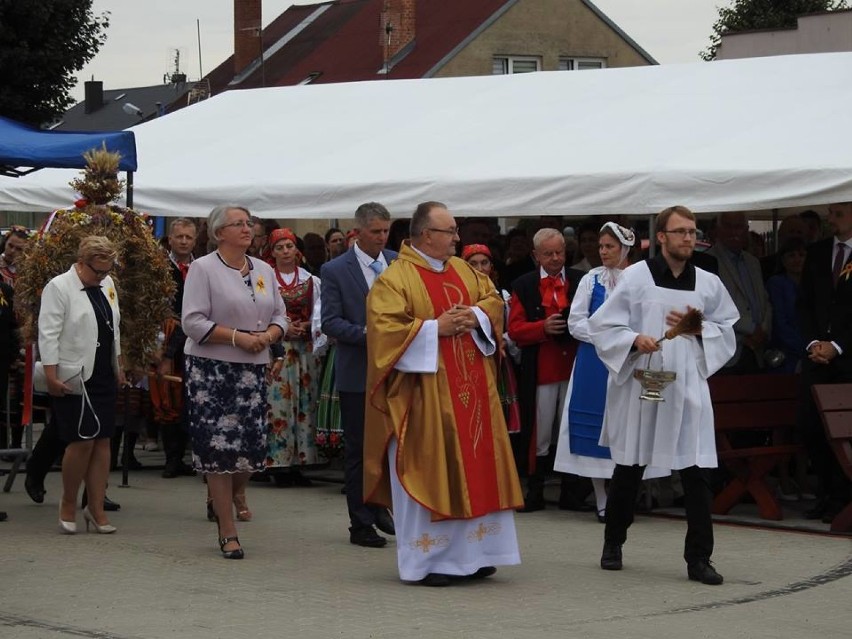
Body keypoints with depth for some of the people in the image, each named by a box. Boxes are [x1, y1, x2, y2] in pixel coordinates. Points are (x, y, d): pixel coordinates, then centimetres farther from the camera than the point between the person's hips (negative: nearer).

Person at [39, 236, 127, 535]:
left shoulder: (106, 284, 12)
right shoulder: (59, 287, -9)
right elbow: (48, 335, -13)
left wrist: (119, 367, 18)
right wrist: (51, 376, -17)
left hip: (104, 376, 7)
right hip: (74, 378, -7)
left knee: (102, 440, 4)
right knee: (82, 441, -8)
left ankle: (96, 508, 8)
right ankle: (68, 505, 9)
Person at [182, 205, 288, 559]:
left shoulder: (264, 271, 14)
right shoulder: (203, 268, -4)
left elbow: (280, 316, 16)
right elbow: (193, 322, -11)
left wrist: (267, 336, -5)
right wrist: (237, 336, -16)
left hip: (253, 370, 5)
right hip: (211, 370, -5)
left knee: (253, 448, 0)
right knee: (219, 449, -5)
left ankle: (225, 499, 28)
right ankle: (228, 534, 1)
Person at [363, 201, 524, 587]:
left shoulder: (464, 270, 13)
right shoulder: (394, 280, -9)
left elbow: (493, 299, 16)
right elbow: (385, 329, -17)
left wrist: (476, 316, -5)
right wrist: (435, 328, -18)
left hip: (470, 390, 7)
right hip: (425, 396, -7)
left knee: (473, 468, 7)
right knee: (428, 473, -4)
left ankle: (469, 553, 15)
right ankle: (427, 559, 3)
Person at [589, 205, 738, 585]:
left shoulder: (708, 284, 5)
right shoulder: (635, 277, -3)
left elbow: (727, 330, 13)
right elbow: (602, 326, -2)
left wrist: (699, 329, -6)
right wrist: (634, 339, -18)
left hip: (688, 387, 2)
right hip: (640, 384, -2)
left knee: (696, 474, -5)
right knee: (629, 469, 11)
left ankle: (698, 558, 3)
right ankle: (613, 543, 30)